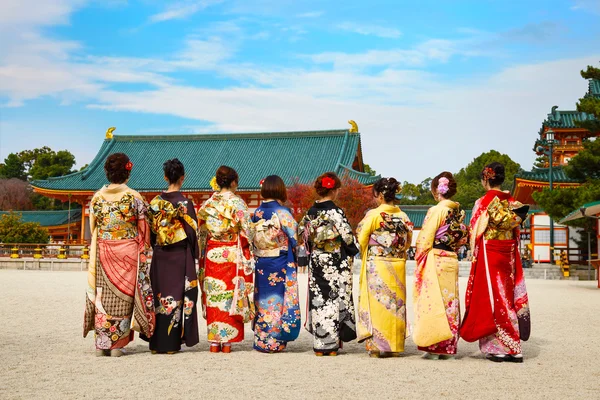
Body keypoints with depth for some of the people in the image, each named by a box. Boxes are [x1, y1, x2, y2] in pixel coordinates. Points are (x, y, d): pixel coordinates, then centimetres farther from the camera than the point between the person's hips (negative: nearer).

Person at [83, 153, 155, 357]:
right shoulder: (134, 197, -6)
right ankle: (117, 344, 5)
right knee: (123, 297, 3)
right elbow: (143, 229, -3)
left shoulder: (97, 197, 2)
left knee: (103, 296, 9)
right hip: (128, 253, -2)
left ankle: (102, 343, 11)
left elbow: (93, 228, 7)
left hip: (103, 253, 3)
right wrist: (143, 252, 7)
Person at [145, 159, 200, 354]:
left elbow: (151, 230, 7)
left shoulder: (155, 202, 2)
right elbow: (192, 232, -8)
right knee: (176, 295, 2)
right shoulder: (185, 203, -9)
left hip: (159, 256, 4)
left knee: (159, 295, 10)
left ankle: (157, 342, 14)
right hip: (180, 255, -4)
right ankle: (171, 343, 3)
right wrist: (193, 256, 1)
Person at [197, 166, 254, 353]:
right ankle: (227, 341, 4)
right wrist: (249, 256, 4)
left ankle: (214, 341, 9)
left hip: (211, 253, 3)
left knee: (213, 295, 7)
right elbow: (246, 233, -6)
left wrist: (202, 256, 16)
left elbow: (201, 232, 8)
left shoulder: (207, 204, 5)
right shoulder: (238, 203, -6)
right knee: (231, 296, 2)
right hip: (232, 255, -3)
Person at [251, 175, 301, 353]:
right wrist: (299, 257, 3)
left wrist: (258, 255, 15)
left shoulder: (257, 213, 4)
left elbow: (252, 240, 7)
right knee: (278, 299, 3)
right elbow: (295, 237, -10)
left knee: (263, 299, 12)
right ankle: (275, 342, 6)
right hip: (280, 264, -5)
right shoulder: (282, 212, -11)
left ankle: (261, 340, 17)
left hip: (261, 264, 5)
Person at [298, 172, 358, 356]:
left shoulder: (311, 212, 3)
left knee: (318, 299, 8)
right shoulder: (336, 212, -13)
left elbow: (301, 233, 10)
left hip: (316, 261, 5)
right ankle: (332, 344, 5)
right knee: (336, 299, 3)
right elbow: (348, 236, -15)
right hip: (336, 263, -5)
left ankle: (319, 345, 12)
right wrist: (353, 250, 3)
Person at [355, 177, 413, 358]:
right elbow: (408, 241, 13)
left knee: (378, 303, 0)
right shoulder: (403, 216, 5)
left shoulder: (374, 214, -9)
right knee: (396, 303, 8)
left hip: (377, 265, -5)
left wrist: (366, 255, 14)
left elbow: (362, 239, -4)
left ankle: (378, 345, 0)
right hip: (398, 266, 5)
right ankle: (395, 346, 12)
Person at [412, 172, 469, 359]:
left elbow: (424, 240, -10)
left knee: (434, 302, -2)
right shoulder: (459, 212, 9)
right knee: (450, 303, 9)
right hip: (452, 261, 7)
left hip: (435, 261, -7)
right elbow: (462, 239, 14)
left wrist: (420, 260, 1)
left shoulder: (437, 210, -11)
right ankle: (449, 347, 14)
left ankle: (434, 347, -1)